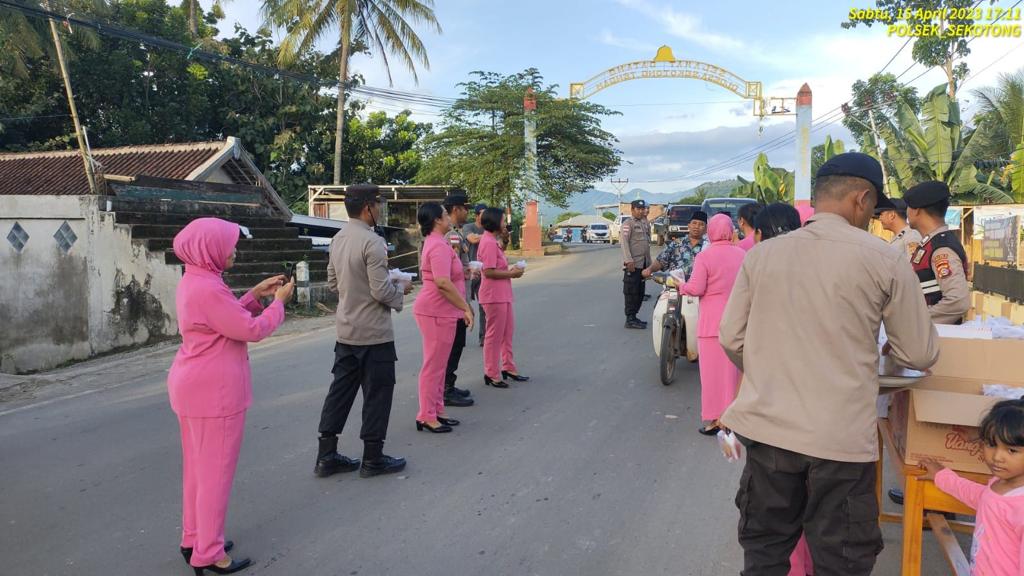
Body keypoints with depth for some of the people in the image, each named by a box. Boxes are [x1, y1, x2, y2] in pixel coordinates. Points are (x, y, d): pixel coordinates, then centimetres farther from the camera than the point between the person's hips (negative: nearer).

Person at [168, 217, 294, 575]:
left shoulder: (194, 282, 10)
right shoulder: (207, 288, -22)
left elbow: (228, 318, 18)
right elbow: (252, 330, -21)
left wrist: (255, 294, 10)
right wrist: (278, 302, -7)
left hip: (195, 386, 11)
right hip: (213, 390, -11)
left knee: (199, 466, 19)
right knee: (215, 471, 0)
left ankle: (194, 539, 32)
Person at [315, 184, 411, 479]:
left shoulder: (338, 239, 7)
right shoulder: (372, 242, -19)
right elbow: (382, 292, -21)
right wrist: (401, 288, -2)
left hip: (346, 330, 8)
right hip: (374, 333, -8)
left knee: (341, 389, 13)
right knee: (377, 393, 5)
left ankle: (326, 455, 19)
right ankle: (372, 458, 15)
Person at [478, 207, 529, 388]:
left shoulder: (492, 241, 16)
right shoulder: (489, 243, -17)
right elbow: (489, 272, -23)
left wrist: (510, 270, 7)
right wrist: (511, 274, -14)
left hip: (503, 295, 11)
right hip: (494, 296, -11)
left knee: (507, 332, 18)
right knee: (494, 335, -1)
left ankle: (508, 368, 29)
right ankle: (492, 375, 8)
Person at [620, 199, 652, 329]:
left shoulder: (645, 223, 18)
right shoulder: (628, 223, -7)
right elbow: (624, 242, -15)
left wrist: (649, 262, 19)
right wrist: (629, 260, -23)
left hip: (643, 264, 8)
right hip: (632, 264, -8)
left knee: (640, 293, 12)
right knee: (631, 292, -6)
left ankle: (633, 316, 20)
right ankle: (630, 320, -3)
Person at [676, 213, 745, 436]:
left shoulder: (704, 257, -12)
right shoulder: (742, 254, 2)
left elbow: (696, 289, -16)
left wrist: (682, 286, 4)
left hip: (713, 321, -4)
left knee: (713, 369, 3)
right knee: (735, 367, 14)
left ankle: (715, 419, 7)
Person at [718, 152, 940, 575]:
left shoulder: (761, 255, 2)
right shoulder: (883, 259, -6)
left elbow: (732, 340, 5)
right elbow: (920, 355, 1)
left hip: (766, 427, 3)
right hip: (841, 438, -3)